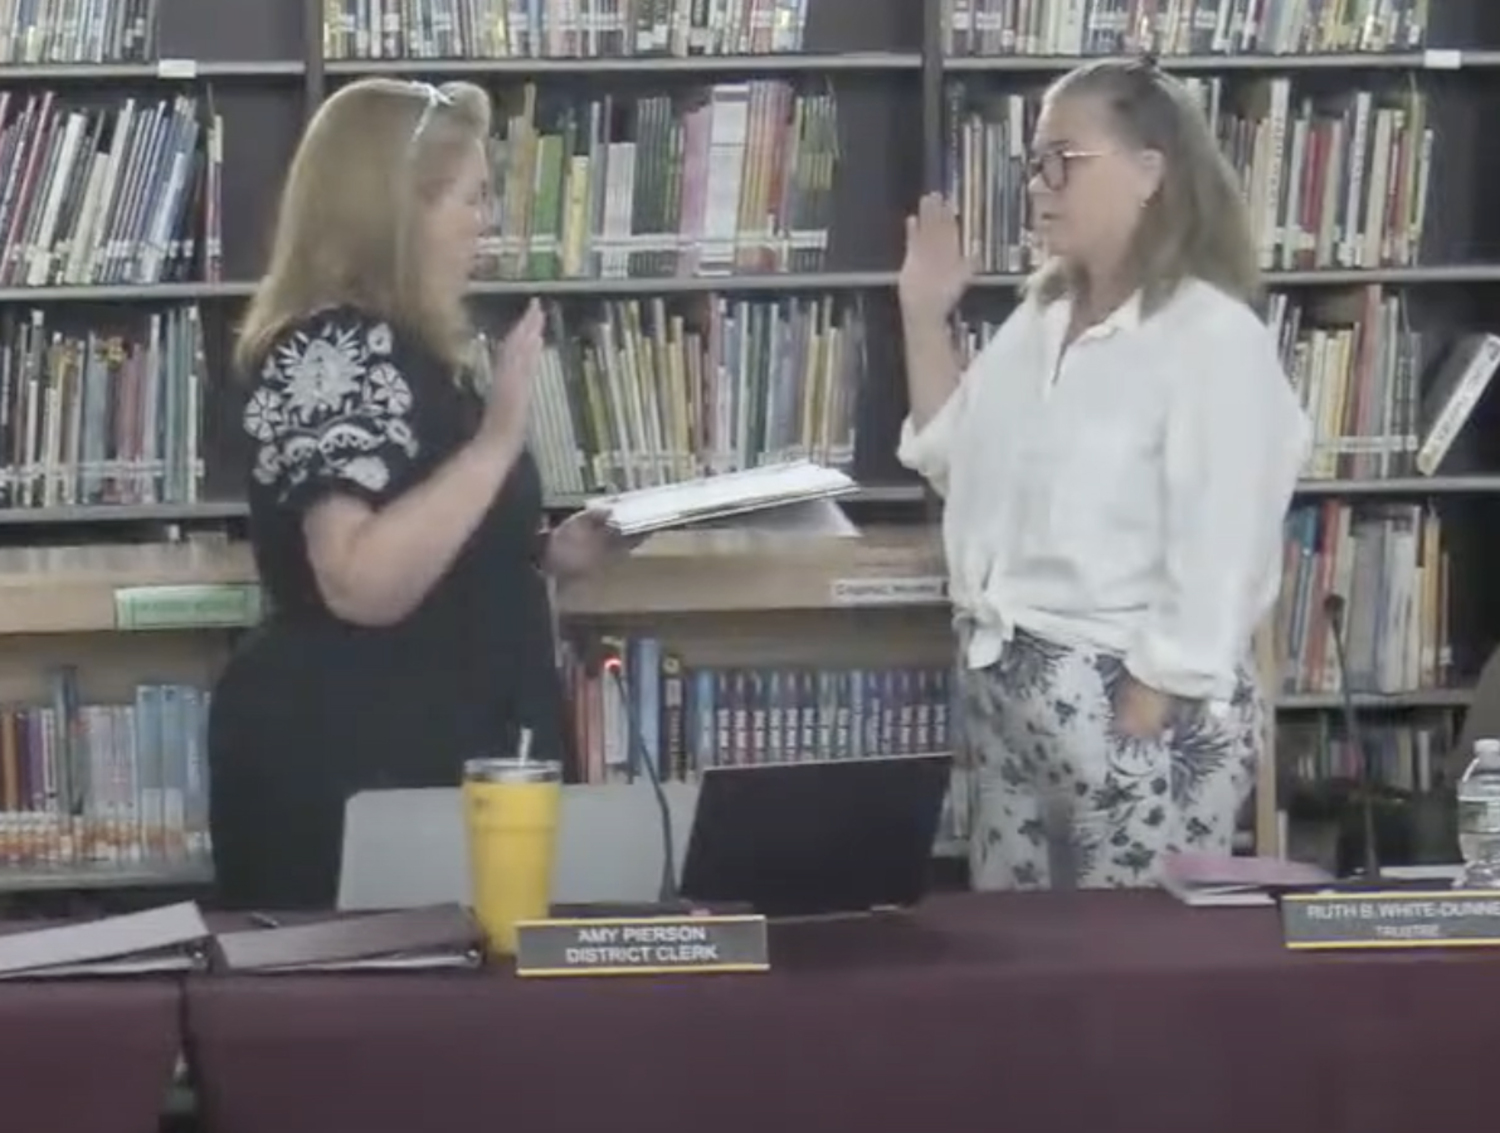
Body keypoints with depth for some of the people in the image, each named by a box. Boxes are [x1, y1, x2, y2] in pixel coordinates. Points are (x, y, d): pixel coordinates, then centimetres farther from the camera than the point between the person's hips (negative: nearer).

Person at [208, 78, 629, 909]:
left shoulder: (399, 350, 14)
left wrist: (544, 552, 10)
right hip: (347, 760, -10)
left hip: (429, 747, 10)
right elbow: (363, 584, -29)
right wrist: (499, 438, -28)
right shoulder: (330, 352, -17)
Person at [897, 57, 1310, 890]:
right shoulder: (1042, 316, 10)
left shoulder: (1212, 336, -14)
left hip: (1137, 704, -8)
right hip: (1007, 687, 8)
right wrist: (926, 317, 14)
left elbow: (1217, 563, -18)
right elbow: (959, 465, 22)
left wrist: (1145, 732, -19)